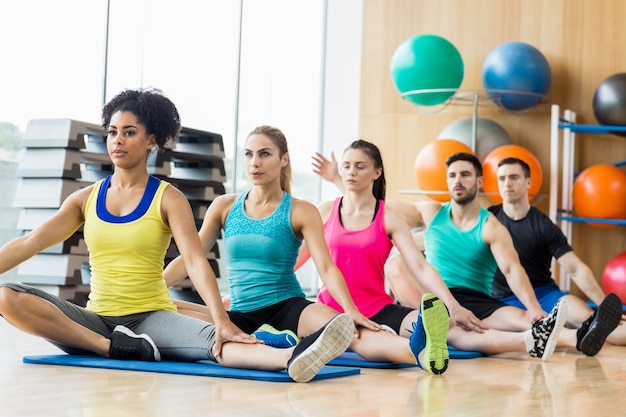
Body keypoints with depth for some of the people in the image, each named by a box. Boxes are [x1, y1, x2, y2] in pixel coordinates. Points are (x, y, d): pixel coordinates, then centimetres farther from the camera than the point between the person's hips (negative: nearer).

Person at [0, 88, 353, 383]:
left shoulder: (168, 198, 0)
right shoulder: (86, 198, 11)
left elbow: (195, 260, -14)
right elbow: (30, 243, 6)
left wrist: (222, 319, -31)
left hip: (151, 317, -3)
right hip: (96, 319, 3)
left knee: (212, 339, -36)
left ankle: (291, 358, -63)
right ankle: (111, 347, -27)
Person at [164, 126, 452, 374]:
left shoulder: (301, 212, 0)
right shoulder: (224, 206, 8)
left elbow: (326, 267, -11)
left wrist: (350, 310, -28)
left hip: (288, 309, -3)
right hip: (240, 316, 3)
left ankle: (417, 349, -62)